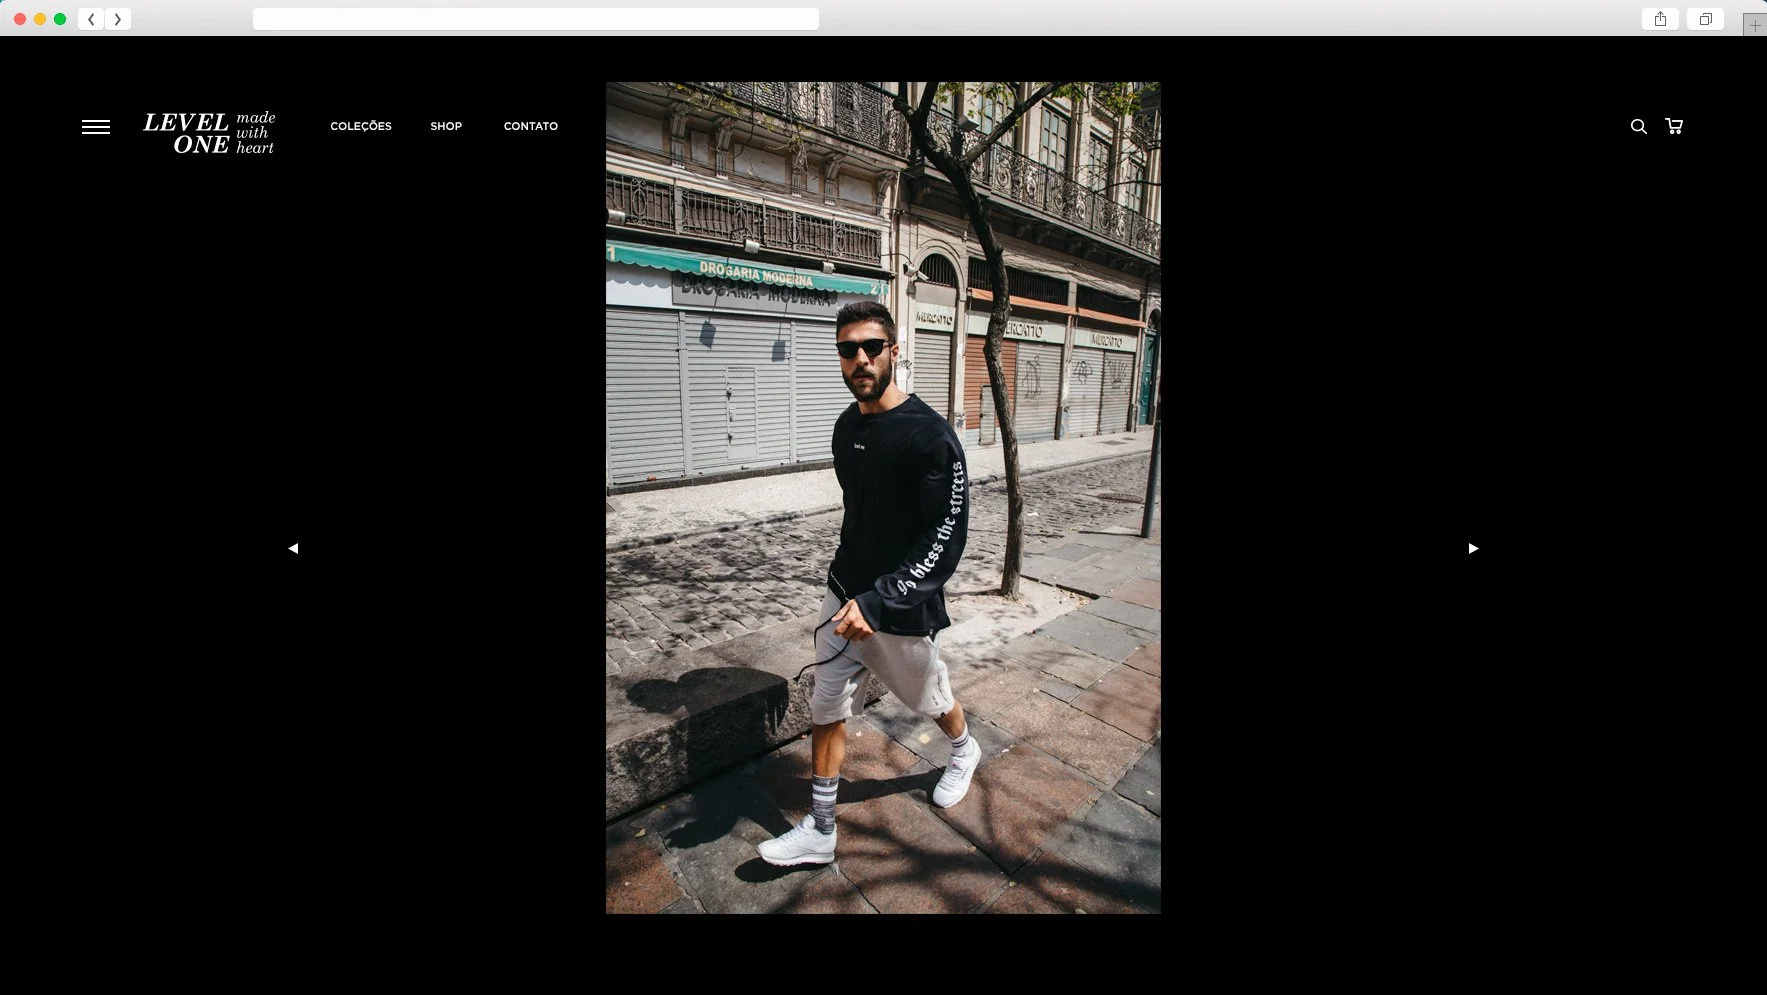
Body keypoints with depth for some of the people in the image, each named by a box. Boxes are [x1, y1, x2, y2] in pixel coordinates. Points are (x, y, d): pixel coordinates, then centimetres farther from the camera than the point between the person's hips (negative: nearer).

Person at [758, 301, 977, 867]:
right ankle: (820, 831, 27)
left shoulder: (929, 435, -21)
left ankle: (965, 751, 53)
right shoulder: (845, 426, 2)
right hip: (844, 596, 6)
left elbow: (946, 542, -23)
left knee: (931, 699, 19)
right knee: (826, 709, 10)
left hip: (903, 609, -6)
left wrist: (876, 603, -29)